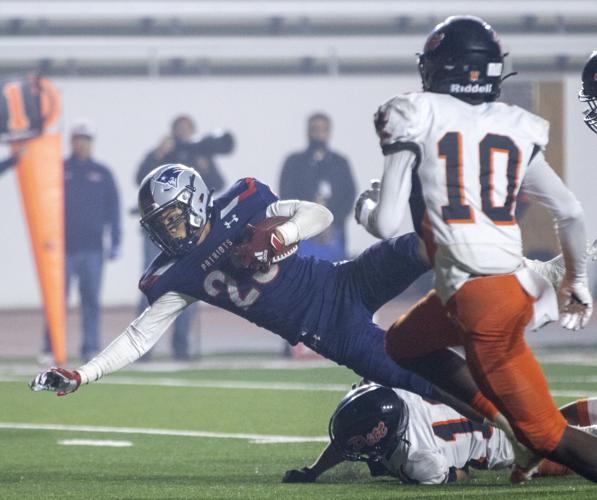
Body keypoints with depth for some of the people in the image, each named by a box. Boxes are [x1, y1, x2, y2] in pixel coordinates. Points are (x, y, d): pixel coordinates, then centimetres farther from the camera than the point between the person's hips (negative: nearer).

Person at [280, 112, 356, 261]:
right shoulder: (294, 162, 11)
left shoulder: (340, 163, 14)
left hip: (333, 236, 1)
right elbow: (286, 197, 4)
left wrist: (332, 223, -8)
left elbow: (349, 196, 7)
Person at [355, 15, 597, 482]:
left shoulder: (418, 120, -2)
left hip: (478, 300, -6)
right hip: (517, 283, 6)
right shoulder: (514, 129, 11)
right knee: (402, 343, 28)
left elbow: (385, 224, -3)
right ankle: (498, 420, 15)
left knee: (546, 434, -4)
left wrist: (366, 208, 21)